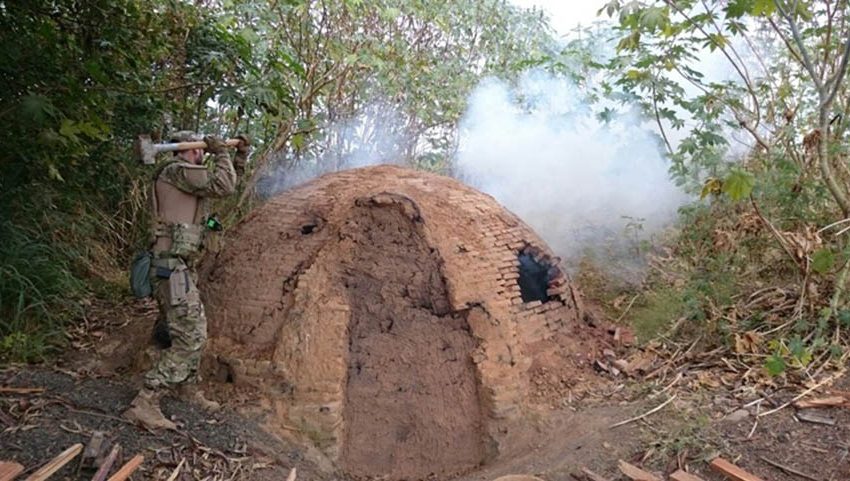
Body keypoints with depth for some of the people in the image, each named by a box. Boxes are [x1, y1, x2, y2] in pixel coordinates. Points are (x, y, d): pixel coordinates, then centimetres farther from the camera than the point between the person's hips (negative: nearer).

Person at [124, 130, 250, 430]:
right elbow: (224, 186, -17)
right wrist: (221, 153, -3)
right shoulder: (177, 171, -12)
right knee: (190, 339, -13)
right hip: (173, 269, -11)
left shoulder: (189, 176, 18)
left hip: (180, 269, 11)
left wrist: (241, 155, 18)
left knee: (193, 332, 20)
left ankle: (187, 388, 34)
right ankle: (144, 404, -11)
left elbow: (228, 182, 28)